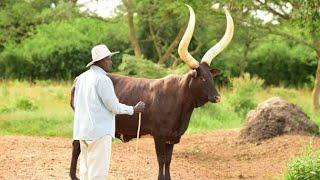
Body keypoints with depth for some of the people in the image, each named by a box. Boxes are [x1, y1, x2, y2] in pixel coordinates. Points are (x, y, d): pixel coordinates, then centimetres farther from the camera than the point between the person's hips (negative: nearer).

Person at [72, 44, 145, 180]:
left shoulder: (81, 78, 11)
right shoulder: (103, 79, -14)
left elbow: (75, 103, 17)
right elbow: (114, 107, -10)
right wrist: (134, 110, 4)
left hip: (82, 130, 8)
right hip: (100, 131, -8)